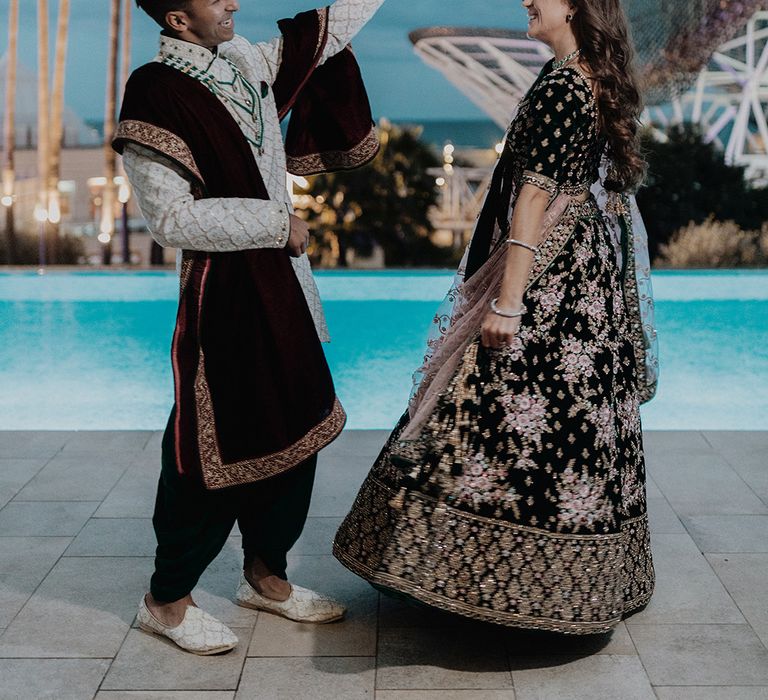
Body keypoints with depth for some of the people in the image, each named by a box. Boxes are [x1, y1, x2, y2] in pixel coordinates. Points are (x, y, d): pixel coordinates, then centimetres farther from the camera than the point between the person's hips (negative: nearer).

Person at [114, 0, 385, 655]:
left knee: (293, 428, 13)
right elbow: (172, 216, -20)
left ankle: (266, 575, 30)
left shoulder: (246, 62, 8)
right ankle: (167, 600, 16)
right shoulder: (156, 93, -15)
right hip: (223, 292, -8)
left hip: (280, 282, 8)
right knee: (220, 445, -1)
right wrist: (276, 223, -15)